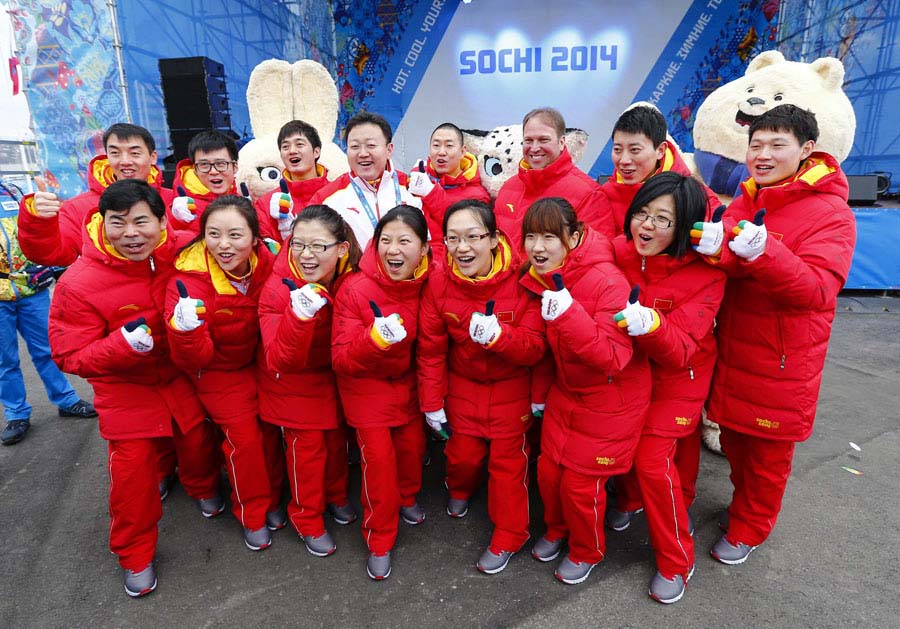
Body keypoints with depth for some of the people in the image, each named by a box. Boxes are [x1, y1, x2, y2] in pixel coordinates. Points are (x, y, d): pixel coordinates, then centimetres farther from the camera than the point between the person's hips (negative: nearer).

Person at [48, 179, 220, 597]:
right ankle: (135, 556, 27)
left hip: (180, 378, 3)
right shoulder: (78, 283, -22)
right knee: (133, 470, 0)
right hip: (126, 392, -3)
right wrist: (123, 344, -35)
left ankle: (203, 488, 54)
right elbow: (71, 356, -16)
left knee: (198, 440, 18)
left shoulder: (175, 255, -15)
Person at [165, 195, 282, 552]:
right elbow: (192, 360, -25)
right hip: (219, 372, -3)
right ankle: (251, 515, 21)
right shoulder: (189, 280, -26)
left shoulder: (266, 263, -18)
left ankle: (272, 500, 33)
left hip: (259, 362, 4)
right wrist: (185, 329, -44)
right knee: (244, 436, -5)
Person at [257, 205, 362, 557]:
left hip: (333, 377, 4)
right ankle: (307, 519, 33)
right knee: (306, 446, 6)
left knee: (337, 438, 19)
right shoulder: (278, 289, -27)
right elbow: (279, 362, -33)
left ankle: (336, 496, 48)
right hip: (294, 384, -3)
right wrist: (298, 316, -48)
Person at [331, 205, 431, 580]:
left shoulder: (429, 285, -13)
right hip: (366, 389, -3)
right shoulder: (355, 290, -23)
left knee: (413, 446, 16)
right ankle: (379, 542, 24)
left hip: (407, 384, 4)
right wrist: (374, 340, -38)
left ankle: (406, 499, 49)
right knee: (378, 459, -1)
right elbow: (341, 359, -20)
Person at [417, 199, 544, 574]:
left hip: (511, 387, -2)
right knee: (462, 452, 15)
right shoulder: (439, 283, -17)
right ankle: (461, 488, 53)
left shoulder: (521, 281, -24)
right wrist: (432, 401, -2)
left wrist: (498, 334, -40)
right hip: (462, 385, 2)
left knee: (508, 460, 9)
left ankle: (508, 536, 32)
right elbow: (431, 349, -7)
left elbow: (535, 348, -20)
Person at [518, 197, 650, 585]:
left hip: (610, 400, -5)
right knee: (548, 472, 14)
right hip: (565, 391, 6)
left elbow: (614, 358, -33)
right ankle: (557, 530, 46)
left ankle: (587, 552, 37)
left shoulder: (606, 281, -28)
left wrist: (569, 314, -43)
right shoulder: (539, 279, -7)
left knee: (580, 483, 6)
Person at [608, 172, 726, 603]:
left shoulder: (704, 274, -22)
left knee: (653, 458, -8)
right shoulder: (619, 251, -13)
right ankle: (628, 498, 41)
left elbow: (680, 350, -28)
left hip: (676, 377, -3)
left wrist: (650, 324, -46)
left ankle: (676, 561, 16)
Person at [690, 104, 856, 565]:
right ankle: (743, 504, 45)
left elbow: (817, 289, -24)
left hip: (782, 361, -5)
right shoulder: (744, 202, 5)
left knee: (768, 451, 12)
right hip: (733, 350, 5)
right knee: (733, 436, 20)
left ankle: (749, 528, 34)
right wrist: (717, 249, -26)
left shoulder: (831, 213, -13)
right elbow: (726, 271, -4)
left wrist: (764, 252, -39)